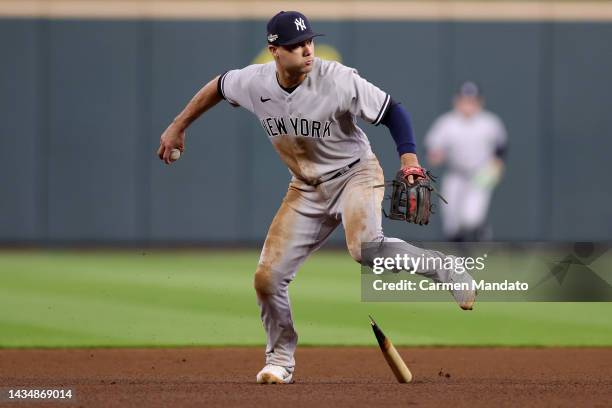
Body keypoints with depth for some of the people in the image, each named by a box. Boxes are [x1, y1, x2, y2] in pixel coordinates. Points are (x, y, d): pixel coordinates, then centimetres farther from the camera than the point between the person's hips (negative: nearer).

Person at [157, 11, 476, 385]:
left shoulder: (337, 80, -25)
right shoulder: (255, 82, -11)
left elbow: (392, 110, -18)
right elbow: (218, 87, 11)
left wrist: (409, 158, -31)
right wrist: (178, 127, 16)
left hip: (355, 173, -5)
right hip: (306, 188, 5)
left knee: (365, 248, -35)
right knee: (268, 277, -1)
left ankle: (444, 269, -15)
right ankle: (281, 358, 22)